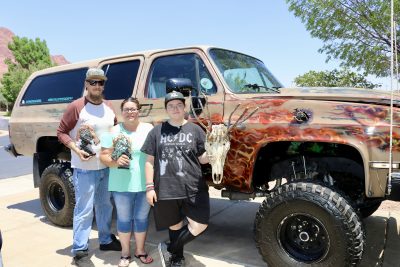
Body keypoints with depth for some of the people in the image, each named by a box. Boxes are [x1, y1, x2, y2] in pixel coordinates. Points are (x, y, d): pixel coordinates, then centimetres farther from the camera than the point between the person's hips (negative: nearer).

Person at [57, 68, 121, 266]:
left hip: (107, 166, 6)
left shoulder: (109, 108, 9)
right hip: (85, 168, -6)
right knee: (84, 209, -2)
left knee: (105, 205, 18)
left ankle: (106, 240, 35)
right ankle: (80, 250, 11)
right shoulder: (76, 107, -9)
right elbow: (61, 132, -6)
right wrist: (76, 150, -18)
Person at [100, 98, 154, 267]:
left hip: (145, 183, 1)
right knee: (124, 219, 10)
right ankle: (125, 253, 28)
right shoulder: (114, 131, 0)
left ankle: (140, 251, 31)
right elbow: (104, 156, -1)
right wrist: (115, 161, -22)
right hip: (122, 185, -1)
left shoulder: (149, 129, 3)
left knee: (142, 218, 13)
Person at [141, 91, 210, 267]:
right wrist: (150, 187, 0)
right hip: (166, 190, 0)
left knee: (200, 225, -4)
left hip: (193, 188, 0)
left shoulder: (195, 130, 4)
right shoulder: (157, 131, 6)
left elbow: (203, 159, 6)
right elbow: (150, 161, 6)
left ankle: (170, 250, 16)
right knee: (175, 226, 13)